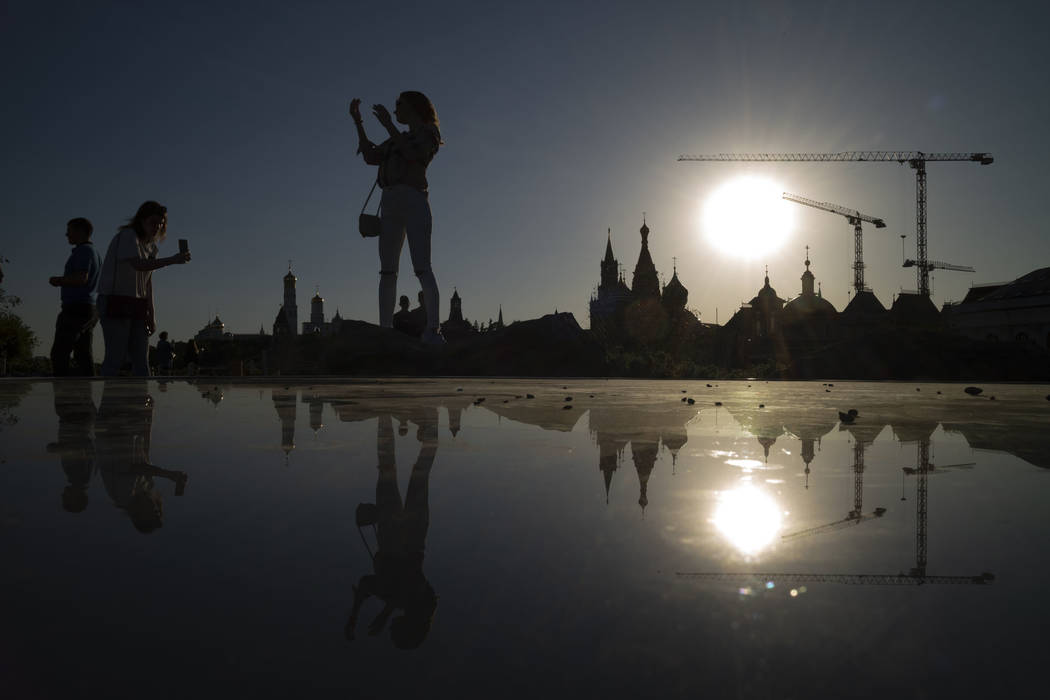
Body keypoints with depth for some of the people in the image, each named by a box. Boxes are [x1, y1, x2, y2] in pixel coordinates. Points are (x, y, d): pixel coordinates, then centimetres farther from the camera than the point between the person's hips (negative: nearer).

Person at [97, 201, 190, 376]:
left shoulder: (151, 246, 16)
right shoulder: (127, 237, -10)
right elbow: (138, 265, -29)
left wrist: (151, 315, 11)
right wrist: (172, 260, -38)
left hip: (137, 305, 8)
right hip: (116, 302, -8)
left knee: (141, 360, 2)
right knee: (116, 357, -10)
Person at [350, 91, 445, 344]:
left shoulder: (429, 133, 9)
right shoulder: (399, 139, 29)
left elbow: (412, 154, -11)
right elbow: (370, 156, 18)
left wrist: (387, 123, -9)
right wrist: (357, 121, 17)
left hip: (414, 200, -7)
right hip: (391, 205, 7)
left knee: (422, 267, -18)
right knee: (387, 270, -3)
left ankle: (433, 330, -25)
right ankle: (384, 330, -6)